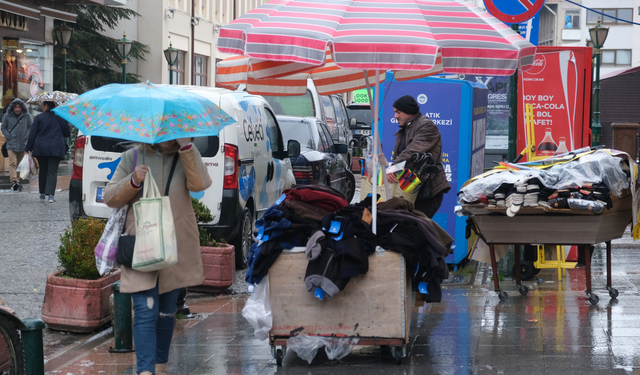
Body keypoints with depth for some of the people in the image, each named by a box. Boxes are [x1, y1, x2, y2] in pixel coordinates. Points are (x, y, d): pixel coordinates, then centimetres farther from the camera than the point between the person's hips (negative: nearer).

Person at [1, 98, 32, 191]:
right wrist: (9, 137, -3)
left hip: (22, 144, 2)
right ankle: (15, 181, -26)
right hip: (11, 144, -2)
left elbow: (30, 127, 9)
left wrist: (26, 137, -3)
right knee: (13, 163, -15)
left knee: (18, 163, 8)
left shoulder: (27, 116, 2)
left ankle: (12, 177, 21)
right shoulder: (7, 116, 1)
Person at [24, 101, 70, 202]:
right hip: (56, 149, 0)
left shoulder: (39, 117, 0)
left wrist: (29, 148, 4)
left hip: (41, 148, 0)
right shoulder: (61, 117, 5)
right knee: (52, 171, -3)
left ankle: (42, 194, 19)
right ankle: (50, 194, -18)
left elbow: (32, 134, -2)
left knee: (43, 170, 14)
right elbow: (67, 133, 10)